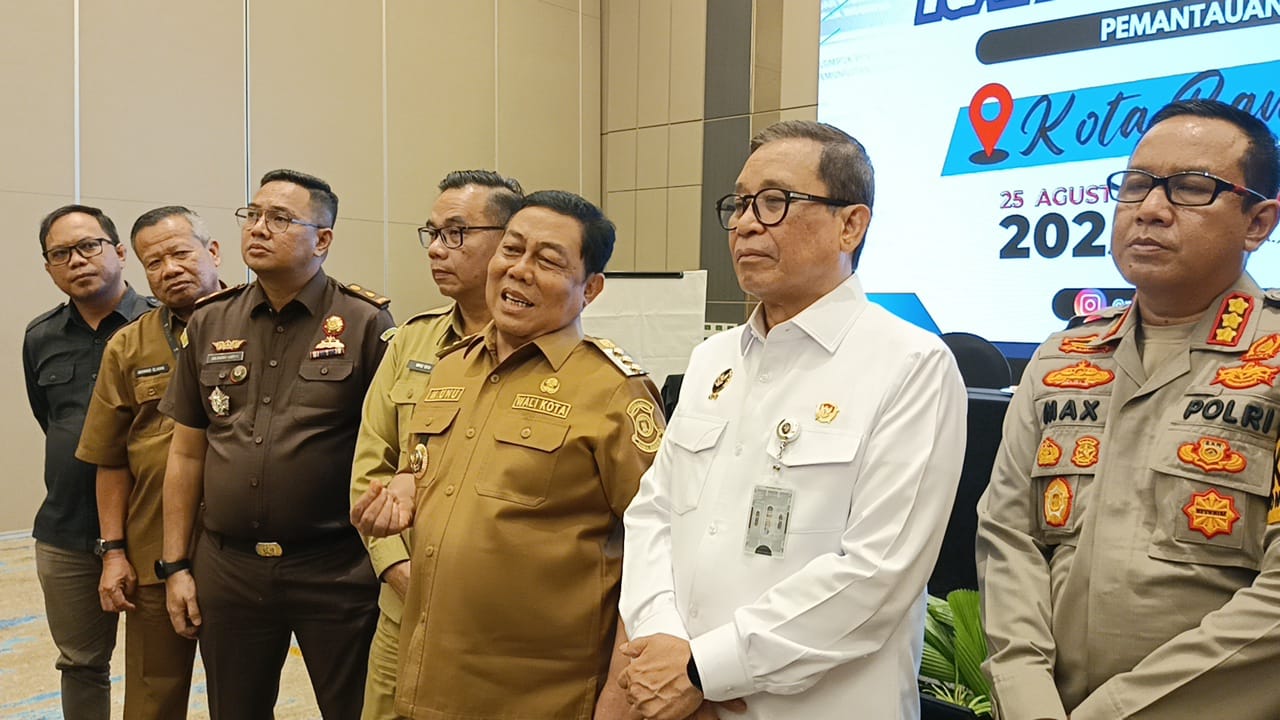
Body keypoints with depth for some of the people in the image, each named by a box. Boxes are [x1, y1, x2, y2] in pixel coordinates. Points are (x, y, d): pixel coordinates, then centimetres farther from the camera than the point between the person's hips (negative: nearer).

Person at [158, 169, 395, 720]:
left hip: (337, 569, -4)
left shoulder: (366, 323, -7)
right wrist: (175, 565, 9)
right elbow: (187, 453, 11)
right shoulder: (210, 323, 7)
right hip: (227, 567, 4)